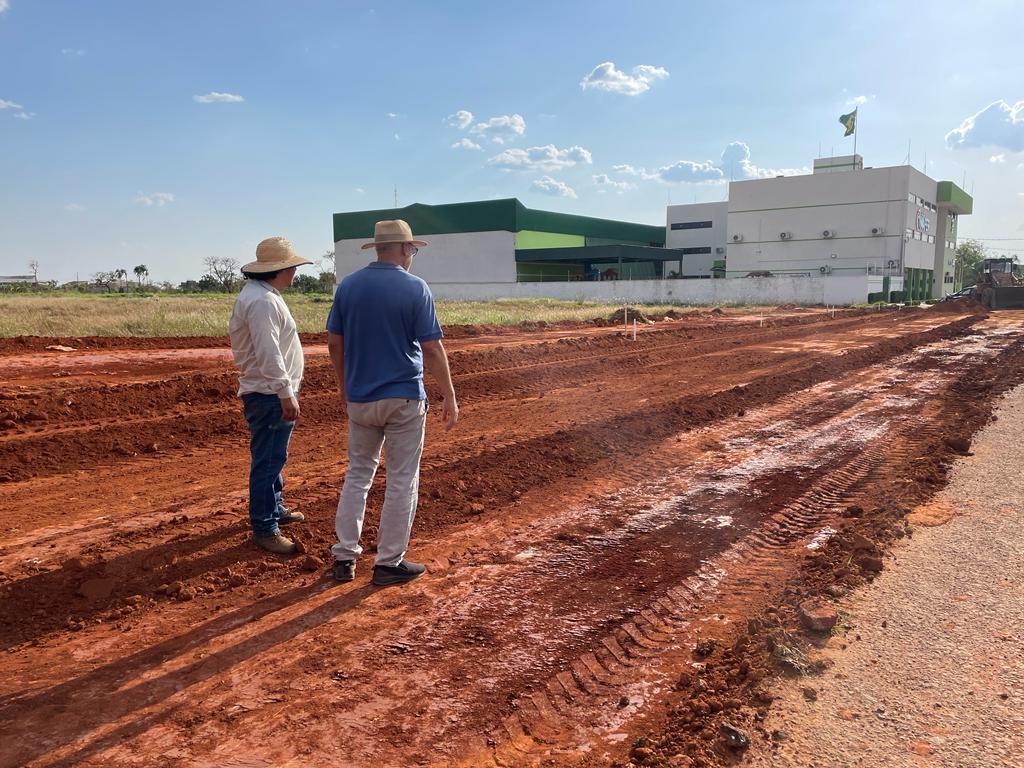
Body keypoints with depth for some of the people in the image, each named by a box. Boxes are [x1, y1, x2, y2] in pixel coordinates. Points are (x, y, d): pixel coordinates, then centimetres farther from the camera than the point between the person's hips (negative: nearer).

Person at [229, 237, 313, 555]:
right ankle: (264, 529, 2)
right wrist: (286, 393, -24)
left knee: (272, 455, 22)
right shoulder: (262, 301, -19)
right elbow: (268, 353, -25)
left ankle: (273, 508, 38)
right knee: (268, 459, -5)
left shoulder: (261, 294, 15)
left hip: (270, 392, 11)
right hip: (269, 394, -11)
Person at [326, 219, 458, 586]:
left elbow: (334, 343, 6)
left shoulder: (348, 285, 3)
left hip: (359, 398, 5)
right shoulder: (415, 288, -10)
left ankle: (344, 556, 17)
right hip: (404, 398, -4)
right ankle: (389, 562, 13)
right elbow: (432, 348, -12)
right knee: (401, 481, 6)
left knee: (357, 474, 17)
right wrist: (449, 396, -5)